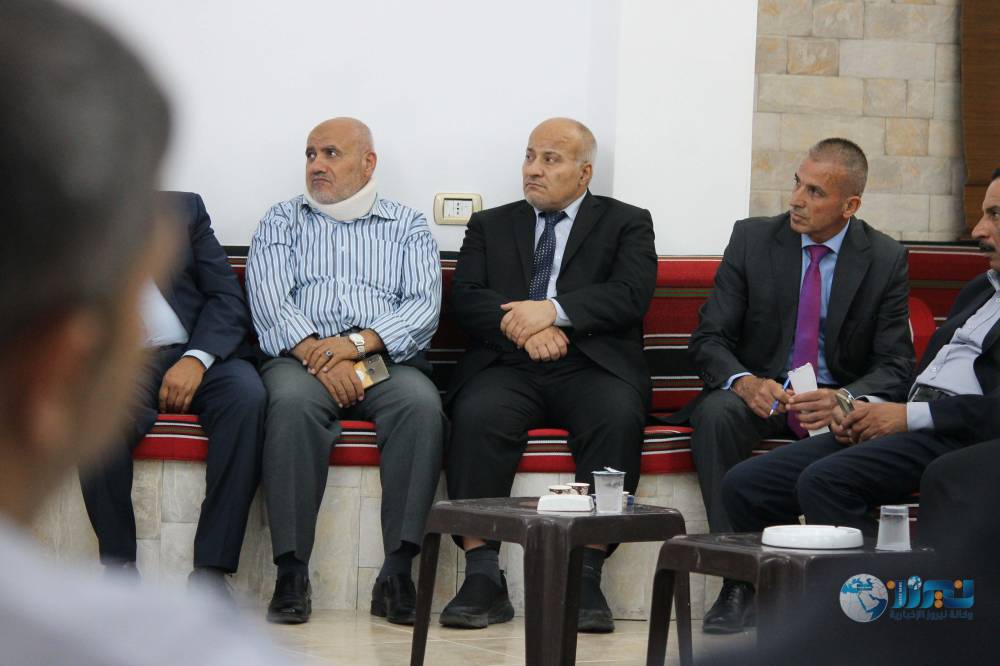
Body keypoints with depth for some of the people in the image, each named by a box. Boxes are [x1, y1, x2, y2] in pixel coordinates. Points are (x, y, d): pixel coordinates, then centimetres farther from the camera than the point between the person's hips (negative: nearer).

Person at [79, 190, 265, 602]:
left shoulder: (184, 209, 16)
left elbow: (228, 298, 6)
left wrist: (196, 359, -11)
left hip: (196, 356, 1)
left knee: (246, 395, -32)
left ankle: (210, 572, -32)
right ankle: (120, 570, -26)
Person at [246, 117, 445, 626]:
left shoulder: (408, 227, 19)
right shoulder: (283, 221, 19)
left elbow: (424, 306, 3)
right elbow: (268, 298, 2)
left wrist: (359, 342, -15)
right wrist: (316, 354, -16)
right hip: (300, 355, 0)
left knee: (421, 403, -34)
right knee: (293, 401, -36)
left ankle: (397, 571, -34)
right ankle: (291, 573, -35)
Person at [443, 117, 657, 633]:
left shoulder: (625, 223, 15)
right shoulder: (491, 226, 22)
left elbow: (630, 295, -3)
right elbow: (466, 299, 7)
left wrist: (554, 310, -16)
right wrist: (523, 329, -12)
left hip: (590, 365, -1)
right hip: (508, 365, 1)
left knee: (619, 417, -34)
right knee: (476, 414, -32)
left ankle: (585, 576, -33)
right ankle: (483, 580, -30)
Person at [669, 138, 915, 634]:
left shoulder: (886, 260, -1)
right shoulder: (752, 239, -1)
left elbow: (895, 365, -3)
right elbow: (709, 340, -2)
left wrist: (845, 400, -26)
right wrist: (743, 382, -26)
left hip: (839, 403, -1)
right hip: (758, 393, 1)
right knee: (715, 415, -34)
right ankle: (739, 580, -32)